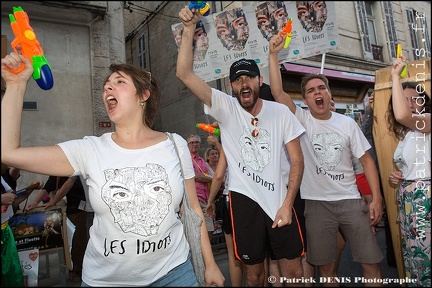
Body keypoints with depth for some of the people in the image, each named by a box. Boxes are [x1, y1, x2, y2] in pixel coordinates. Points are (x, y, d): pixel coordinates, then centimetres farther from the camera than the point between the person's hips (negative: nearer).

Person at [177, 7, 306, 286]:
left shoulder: (281, 112, -1)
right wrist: (189, 27, -19)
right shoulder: (224, 107, -4)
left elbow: (297, 160, -1)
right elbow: (185, 73, -13)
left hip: (279, 200, 1)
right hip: (244, 200, 0)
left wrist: (287, 204, -8)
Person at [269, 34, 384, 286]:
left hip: (351, 200, 2)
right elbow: (277, 91, -15)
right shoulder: (301, 119, -3)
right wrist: (273, 54, -19)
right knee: (326, 267, 11)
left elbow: (366, 160, 4)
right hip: (317, 204, -1)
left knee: (371, 263, 8)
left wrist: (377, 198, -2)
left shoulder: (347, 123, 2)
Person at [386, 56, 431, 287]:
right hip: (406, 199, 8)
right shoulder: (404, 134, 15)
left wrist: (396, 76, -22)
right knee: (413, 255, 16)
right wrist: (397, 177, 5)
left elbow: (402, 115, -33)